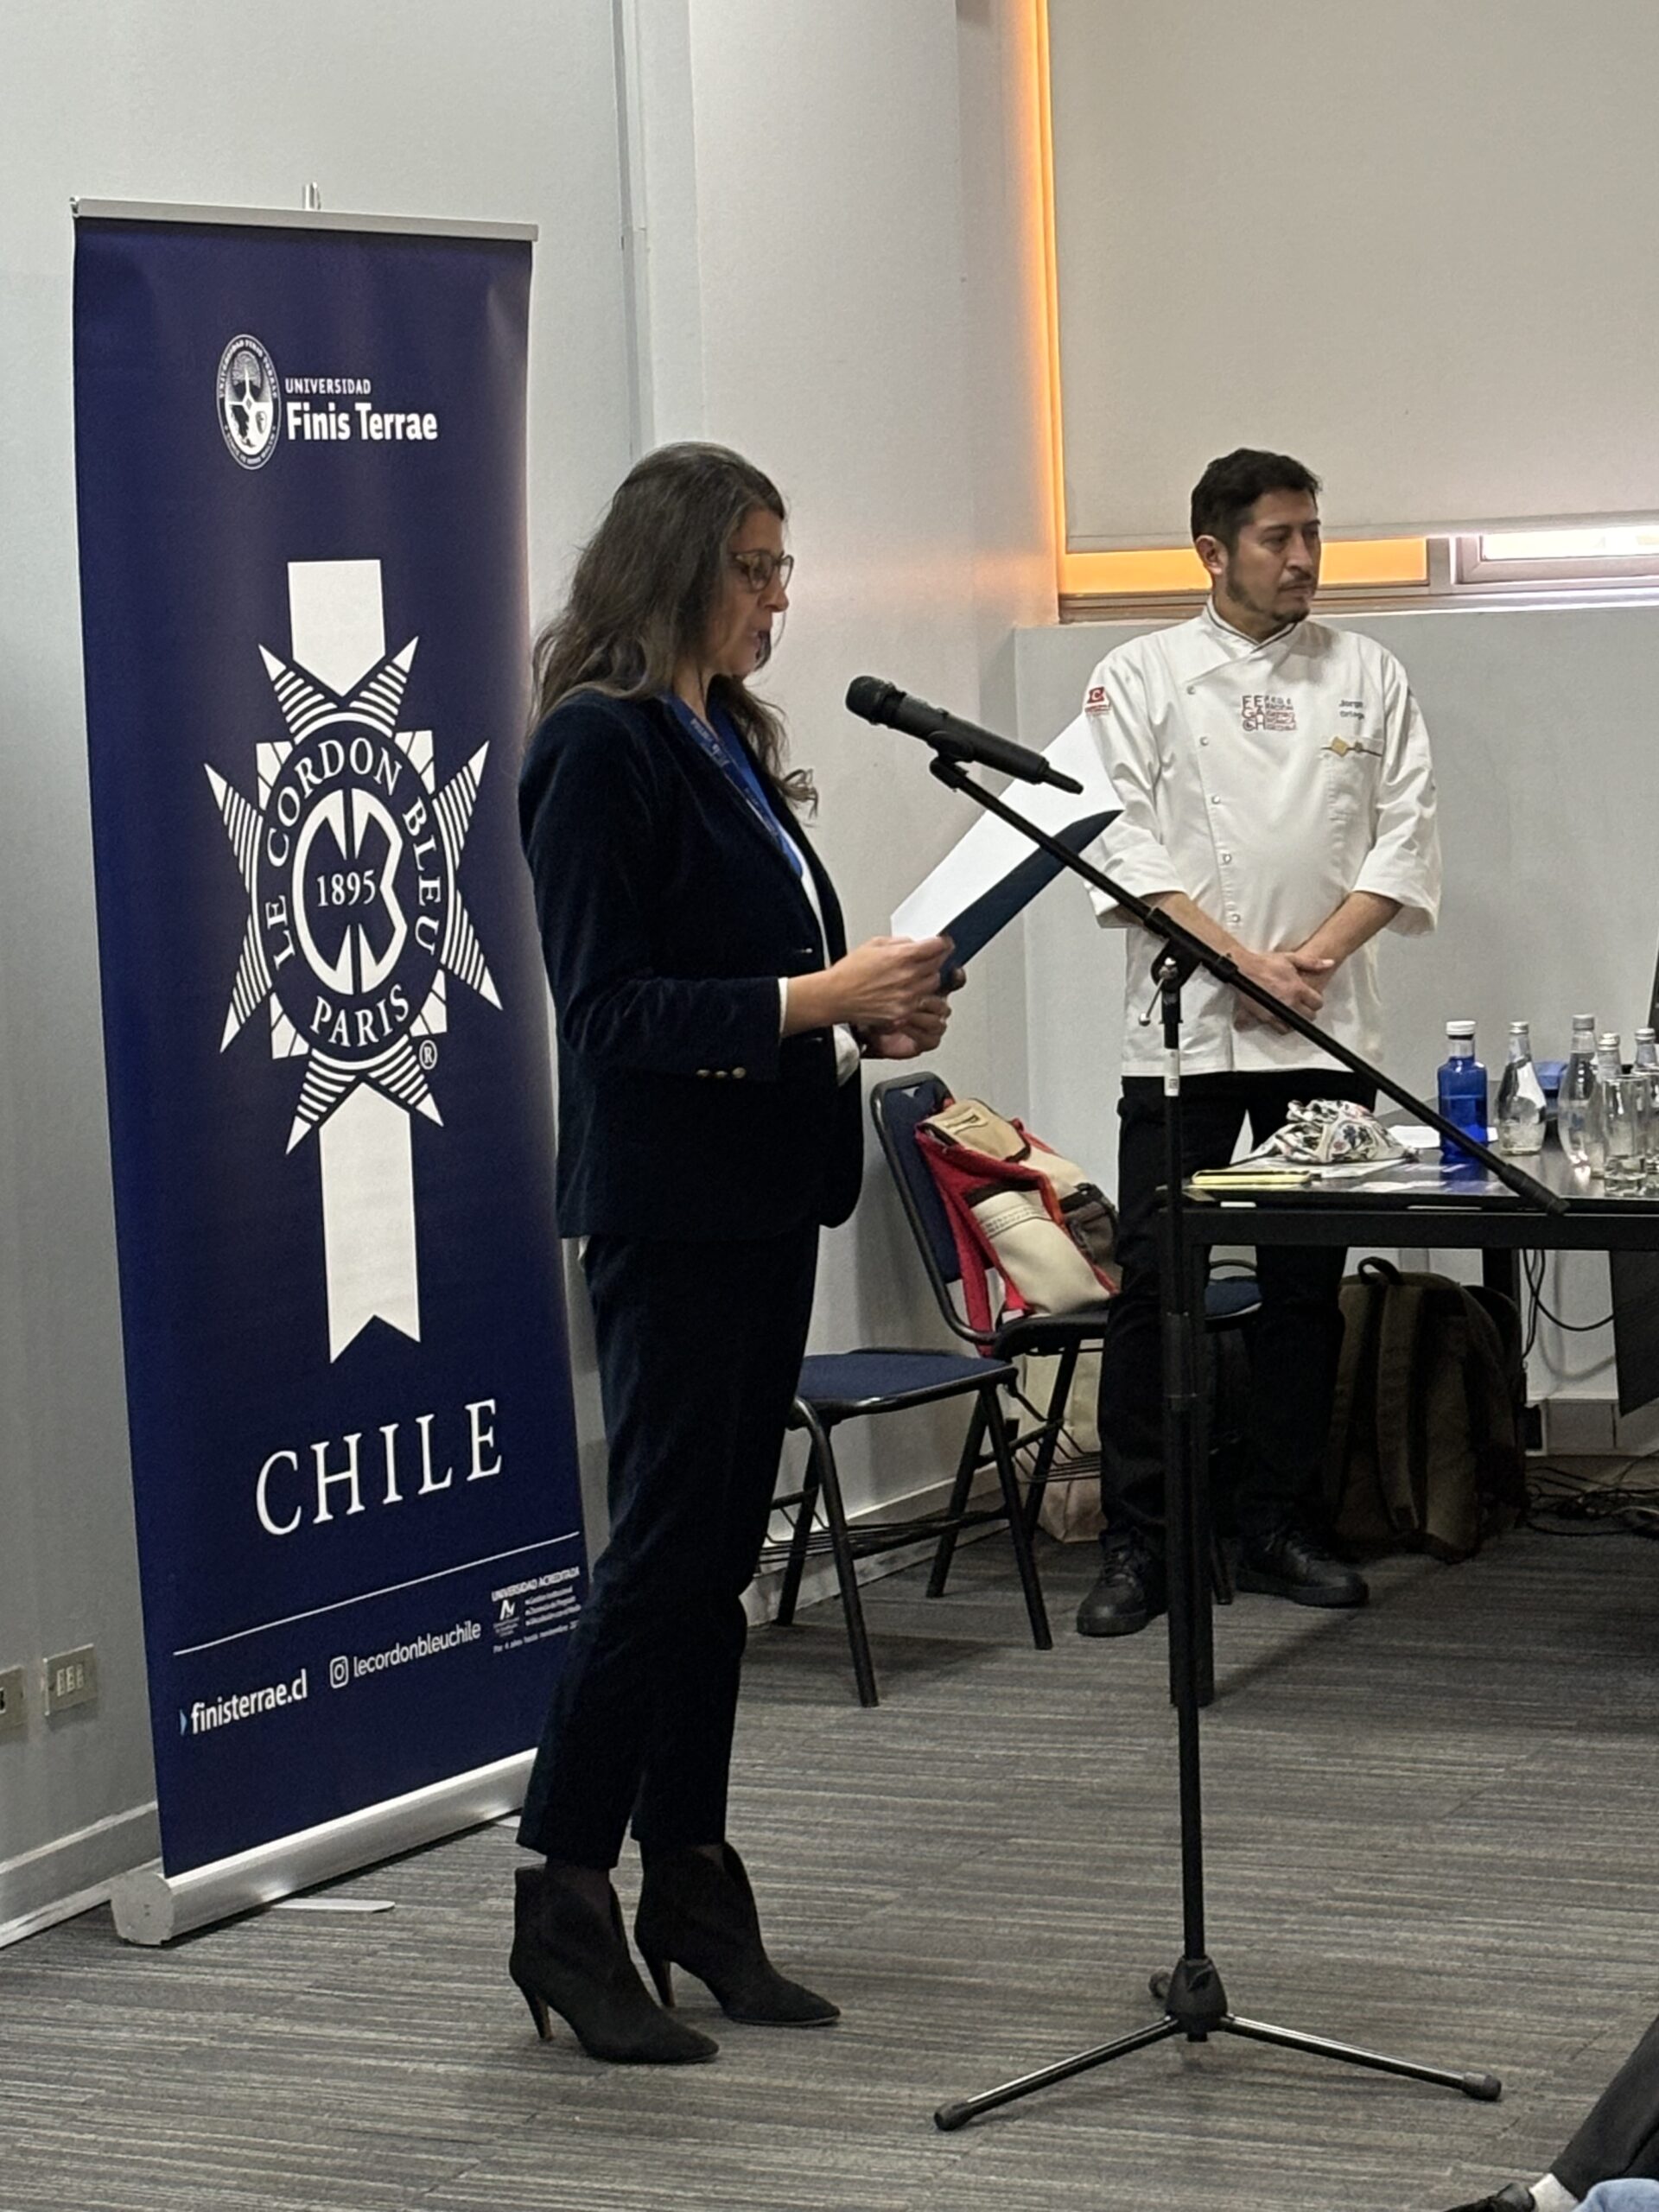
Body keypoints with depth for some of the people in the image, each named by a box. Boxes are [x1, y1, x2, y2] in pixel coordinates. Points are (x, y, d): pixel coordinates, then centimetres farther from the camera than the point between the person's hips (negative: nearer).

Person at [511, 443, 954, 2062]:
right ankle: (562, 1903, 2)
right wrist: (811, 1000, -23)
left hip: (764, 1193, 9)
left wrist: (872, 1012, 5)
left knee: (720, 1547, 11)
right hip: (665, 1201, -9)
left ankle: (691, 1884, 18)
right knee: (662, 1545, -7)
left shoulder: (726, 744, 15)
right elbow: (607, 1005, -19)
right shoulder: (599, 747, -12)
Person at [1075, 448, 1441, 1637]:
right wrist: (1242, 961, -13)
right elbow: (1128, 842, -4)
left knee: (1306, 1285, 7)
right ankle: (1138, 1545, 0)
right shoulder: (1143, 676, 4)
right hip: (1184, 1025, -2)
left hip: (1325, 1025, 2)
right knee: (1154, 1281, -5)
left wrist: (1315, 956, -9)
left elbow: (1406, 837, 4)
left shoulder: (1368, 675, 10)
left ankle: (1279, 1526, 16)